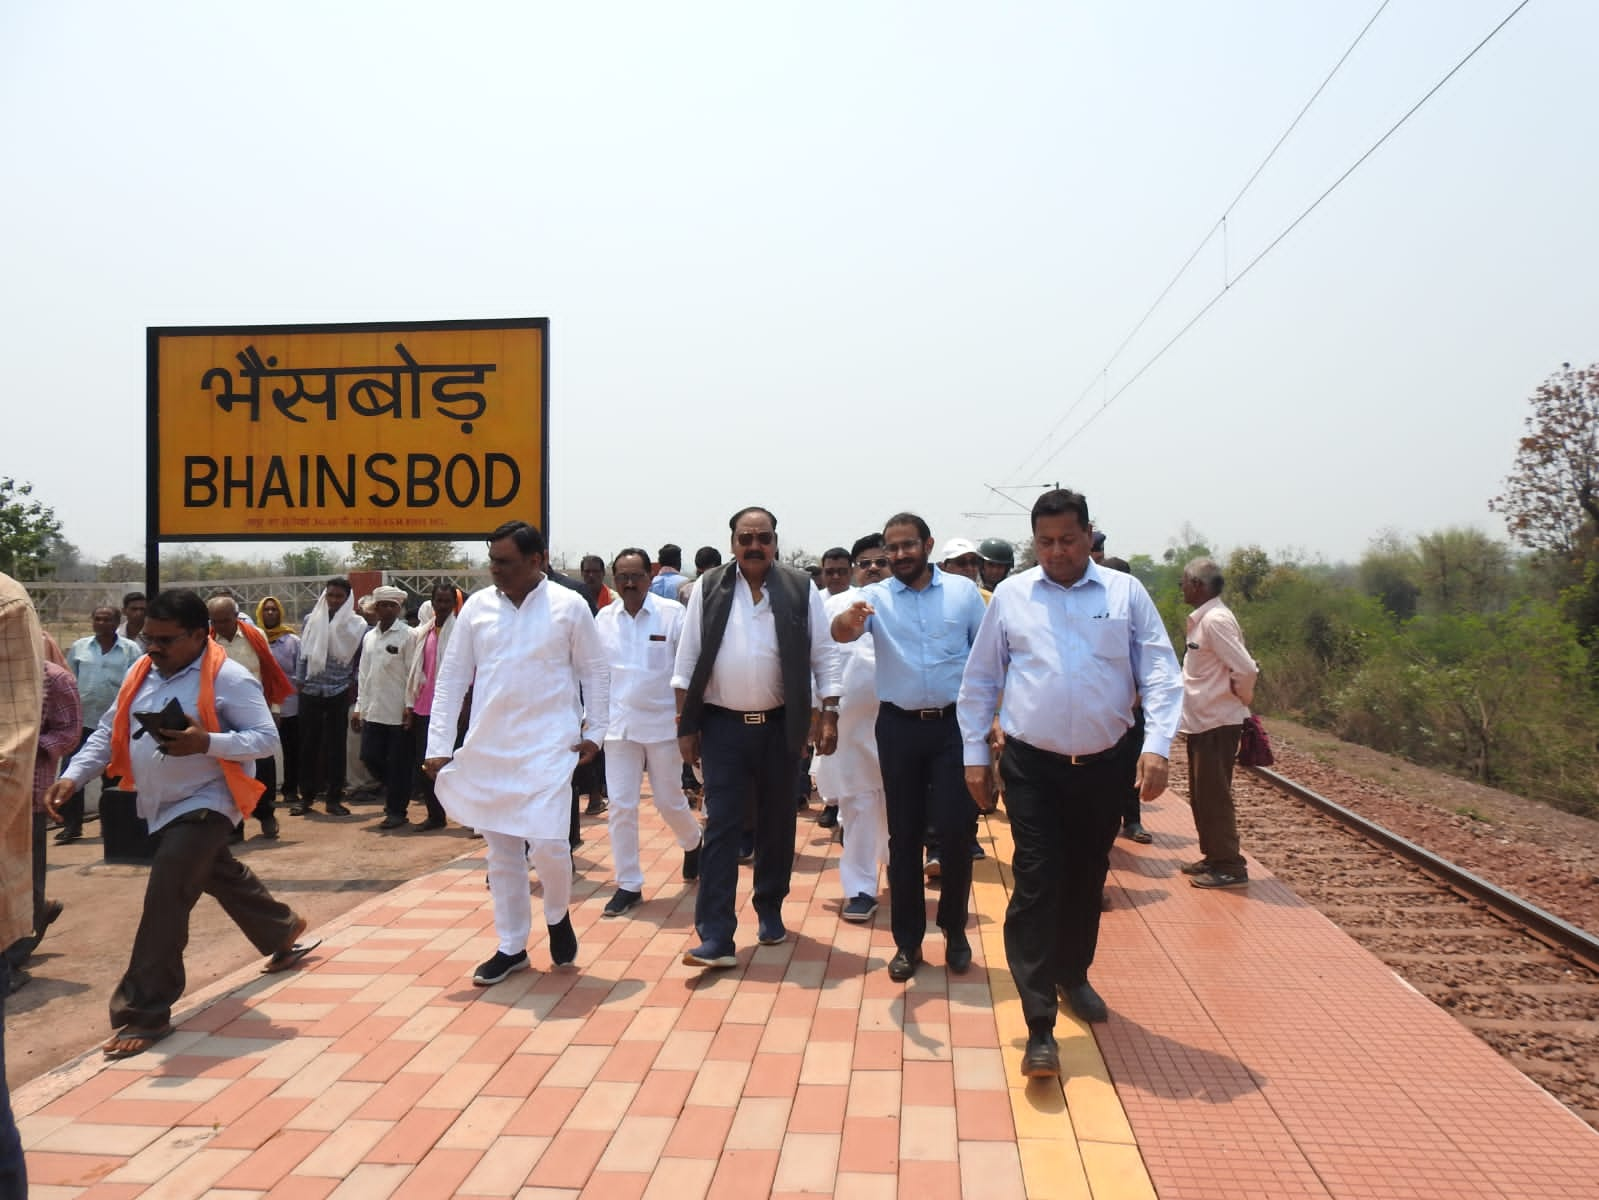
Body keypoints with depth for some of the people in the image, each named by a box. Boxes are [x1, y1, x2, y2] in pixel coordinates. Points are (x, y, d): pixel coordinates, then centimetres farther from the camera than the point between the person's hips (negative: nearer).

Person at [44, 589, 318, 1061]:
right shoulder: (141, 673, 2)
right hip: (162, 805, 8)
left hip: (204, 803, -8)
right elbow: (109, 732, 8)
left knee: (165, 899, -15)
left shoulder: (229, 679, -20)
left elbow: (266, 739, -21)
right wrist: (73, 775, -7)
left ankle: (144, 1013, -5)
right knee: (223, 877, 24)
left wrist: (207, 742, -36)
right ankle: (284, 931, 48)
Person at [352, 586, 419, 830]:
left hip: (398, 711, -5)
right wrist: (359, 706, 10)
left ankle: (396, 811, 12)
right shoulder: (369, 636, 13)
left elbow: (412, 673, -8)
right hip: (373, 710, 6)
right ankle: (393, 793, 29)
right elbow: (363, 674, 14)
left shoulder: (407, 635, -5)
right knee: (370, 757, 5)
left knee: (398, 762, 1)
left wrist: (410, 707, -13)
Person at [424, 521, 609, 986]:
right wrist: (439, 746, 0)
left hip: (549, 746, -3)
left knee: (546, 842, -12)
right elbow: (451, 678, 4)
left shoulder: (570, 606, -4)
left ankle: (558, 916, 19)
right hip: (487, 748, 3)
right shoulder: (476, 607, 3)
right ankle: (511, 947, 25)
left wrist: (594, 731, -2)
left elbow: (595, 672, 4)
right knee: (501, 851, 10)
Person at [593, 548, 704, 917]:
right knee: (620, 805, 2)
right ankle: (628, 885, 14)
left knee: (669, 800, 9)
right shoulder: (604, 618, 3)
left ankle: (693, 842, 42)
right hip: (618, 724, 3)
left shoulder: (672, 613, -7)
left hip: (662, 722, -2)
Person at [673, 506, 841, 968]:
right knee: (721, 827, -3)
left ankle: (770, 911, 31)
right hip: (722, 725, 0)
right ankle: (716, 937, -3)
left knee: (777, 824, 12)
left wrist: (828, 714, -4)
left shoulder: (801, 589, -1)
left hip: (779, 726, 1)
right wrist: (685, 724, -1)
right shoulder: (708, 588, 0)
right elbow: (688, 660, 2)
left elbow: (824, 656, 1)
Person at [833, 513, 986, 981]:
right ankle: (908, 940, 20)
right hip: (899, 726, 1)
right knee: (904, 835, 8)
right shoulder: (876, 597, 0)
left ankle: (954, 930, 23)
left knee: (956, 830, 0)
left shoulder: (963, 590, 1)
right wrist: (850, 619, -43)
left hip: (955, 723, -1)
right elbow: (840, 632, -19)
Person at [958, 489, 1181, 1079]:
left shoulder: (1126, 594, 1)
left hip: (1103, 764, 2)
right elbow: (978, 682, 7)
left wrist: (1157, 745, -14)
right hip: (1032, 766, -1)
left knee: (1086, 880, 17)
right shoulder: (1010, 596, 2)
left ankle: (1073, 975, 42)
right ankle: (1040, 1028, -3)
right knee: (1036, 886, -6)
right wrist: (975, 755, 5)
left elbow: (1161, 676, -2)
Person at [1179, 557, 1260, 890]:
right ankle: (1213, 857, 26)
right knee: (1202, 796, 16)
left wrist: (1241, 700, -9)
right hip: (1202, 723, 10)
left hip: (1217, 724, -10)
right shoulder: (1202, 619, 12)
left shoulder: (1215, 620, -18)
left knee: (1213, 796, -3)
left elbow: (1246, 669, -25)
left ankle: (1230, 867, 5)